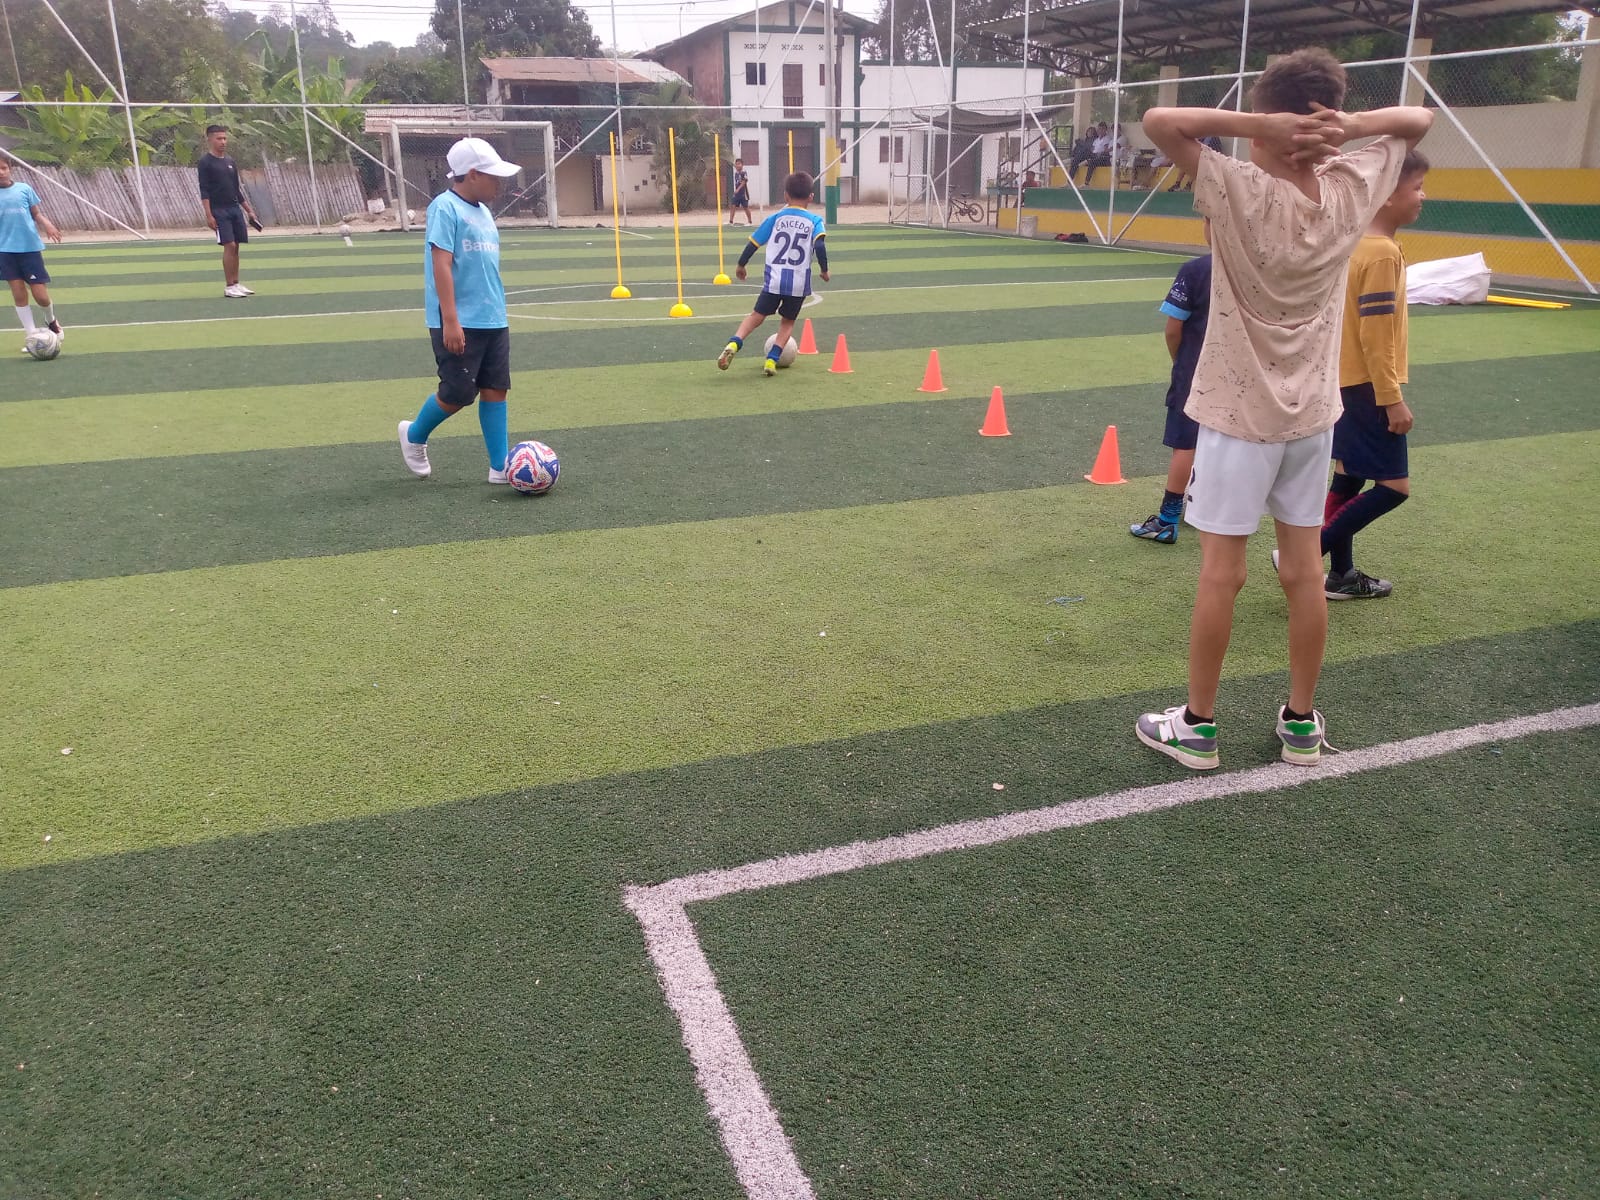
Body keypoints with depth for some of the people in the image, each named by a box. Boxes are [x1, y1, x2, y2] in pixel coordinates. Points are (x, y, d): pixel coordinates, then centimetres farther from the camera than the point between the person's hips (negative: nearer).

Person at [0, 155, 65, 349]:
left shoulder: (24, 189, 3)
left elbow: (36, 213, 8)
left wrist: (47, 225, -11)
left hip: (30, 247, 0)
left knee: (41, 295, -1)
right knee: (18, 294, 0)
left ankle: (51, 320, 31)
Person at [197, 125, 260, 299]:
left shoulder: (230, 161, 14)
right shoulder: (206, 162, -5)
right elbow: (204, 190, -10)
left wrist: (249, 210, 16)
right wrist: (208, 215, -18)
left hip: (235, 208, 6)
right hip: (219, 211, -6)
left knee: (235, 247, 6)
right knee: (229, 245, -13)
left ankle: (236, 284, 12)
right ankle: (229, 287, -9)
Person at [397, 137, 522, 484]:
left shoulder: (483, 211, 14)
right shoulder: (446, 207, -10)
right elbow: (441, 265, -17)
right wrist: (451, 321, -22)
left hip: (493, 321, 8)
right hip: (460, 324, -8)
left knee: (495, 389, 5)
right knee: (458, 393, -3)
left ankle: (500, 467, 9)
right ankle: (414, 435, 24)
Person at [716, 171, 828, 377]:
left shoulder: (776, 218, 7)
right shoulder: (814, 221, 2)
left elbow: (754, 243, 8)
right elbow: (819, 246, -15)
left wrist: (741, 265, 21)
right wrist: (824, 270, 0)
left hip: (774, 279, 1)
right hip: (799, 282, -1)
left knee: (758, 315, 13)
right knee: (787, 321, 18)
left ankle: (734, 343, -12)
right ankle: (772, 359, 2)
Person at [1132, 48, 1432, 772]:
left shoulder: (1241, 194, -18)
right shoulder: (1353, 193, -3)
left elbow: (1158, 121, -17)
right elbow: (1419, 119, 14)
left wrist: (1263, 126, -20)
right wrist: (1346, 126, -6)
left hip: (1239, 414, -5)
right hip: (1312, 413, 5)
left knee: (1221, 571, 2)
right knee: (1304, 570, 11)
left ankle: (1197, 726, 13)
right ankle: (1302, 723, 24)